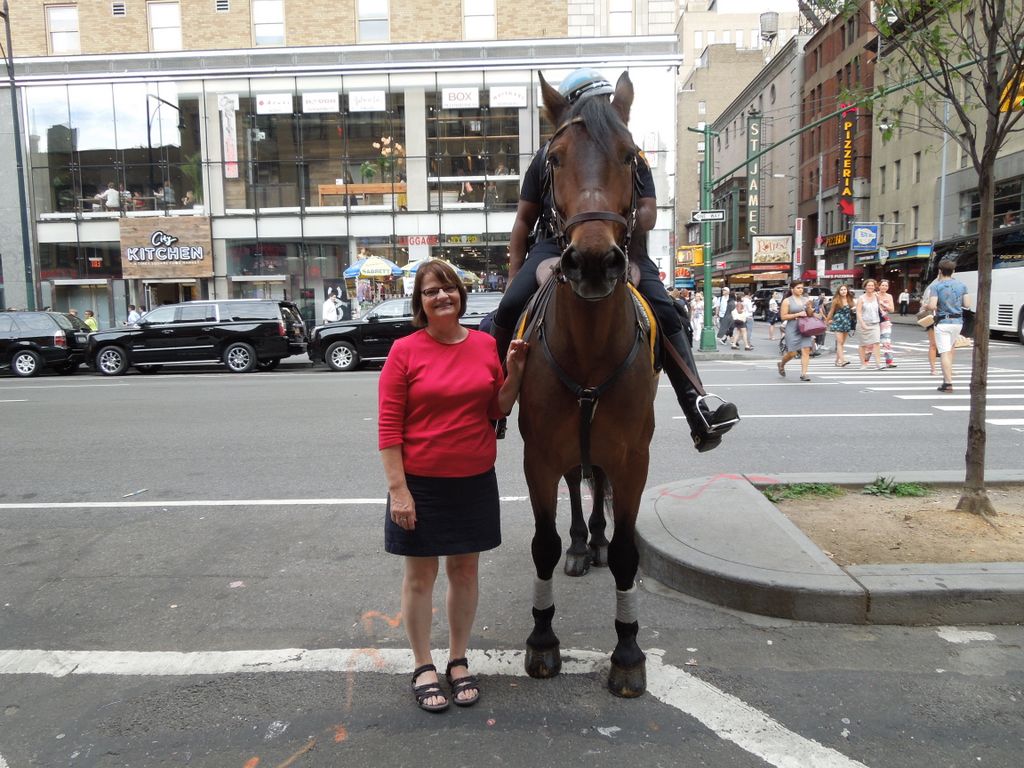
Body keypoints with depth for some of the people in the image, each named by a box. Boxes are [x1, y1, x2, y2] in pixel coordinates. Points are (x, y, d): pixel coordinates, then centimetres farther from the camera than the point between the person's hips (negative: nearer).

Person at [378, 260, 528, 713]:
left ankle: (459, 662, 33)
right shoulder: (405, 351, -9)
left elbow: (497, 411, 7)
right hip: (421, 483, -3)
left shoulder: (486, 345, 1)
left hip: (475, 480, 3)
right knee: (420, 575, 10)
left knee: (465, 570, 15)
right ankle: (423, 668, 28)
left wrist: (514, 372, -8)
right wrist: (398, 490, -14)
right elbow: (389, 428, -10)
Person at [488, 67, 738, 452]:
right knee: (510, 308, -24)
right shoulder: (549, 155, 14)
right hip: (555, 247, 0)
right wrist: (514, 275, 4)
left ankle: (699, 414, -16)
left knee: (666, 314, -17)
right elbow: (524, 220, 14)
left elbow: (648, 211, 4)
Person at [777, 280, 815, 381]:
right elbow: (783, 317, -8)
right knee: (792, 353, -4)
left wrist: (809, 307, -3)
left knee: (806, 350, -9)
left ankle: (803, 374, -7)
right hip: (792, 329, -4)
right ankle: (781, 364, 27)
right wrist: (797, 314, -14)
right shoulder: (787, 301, -2)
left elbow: (810, 314, 17)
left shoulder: (806, 300, 12)